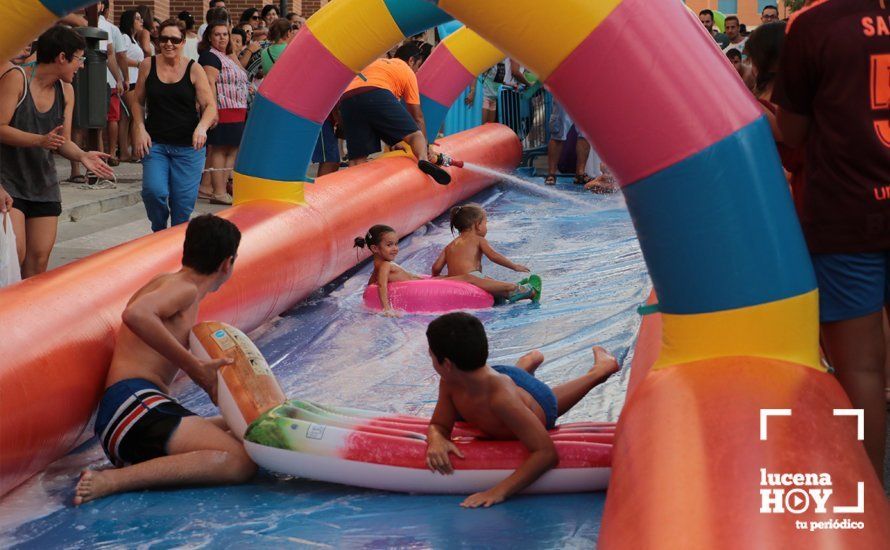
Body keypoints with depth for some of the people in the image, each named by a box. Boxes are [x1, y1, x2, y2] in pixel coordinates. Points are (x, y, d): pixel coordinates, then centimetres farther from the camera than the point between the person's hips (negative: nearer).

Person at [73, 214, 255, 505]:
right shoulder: (184, 288, -3)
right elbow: (135, 315, -24)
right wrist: (194, 366, -19)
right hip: (134, 404, -10)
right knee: (241, 462, -24)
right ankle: (110, 481, -27)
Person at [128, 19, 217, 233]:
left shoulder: (193, 69, -1)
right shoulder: (148, 66, 3)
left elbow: (210, 106, -3)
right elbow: (137, 101, 13)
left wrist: (202, 127, -22)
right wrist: (140, 128, -1)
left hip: (188, 145, 0)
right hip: (155, 143, 1)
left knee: (183, 199, 1)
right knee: (154, 191, -17)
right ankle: (159, 231, 13)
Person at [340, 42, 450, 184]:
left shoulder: (378, 62, 40)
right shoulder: (408, 72, 24)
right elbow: (417, 117, 23)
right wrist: (425, 147, 31)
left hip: (347, 99, 5)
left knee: (357, 159, 3)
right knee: (415, 134, -5)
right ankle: (423, 159, -36)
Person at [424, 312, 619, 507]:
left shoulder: (502, 398, -53)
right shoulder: (450, 382, -36)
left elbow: (547, 453, -54)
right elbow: (438, 425, -23)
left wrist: (499, 491, -64)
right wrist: (437, 441, -49)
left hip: (540, 405, -4)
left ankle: (601, 368, 57)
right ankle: (531, 360, 68)